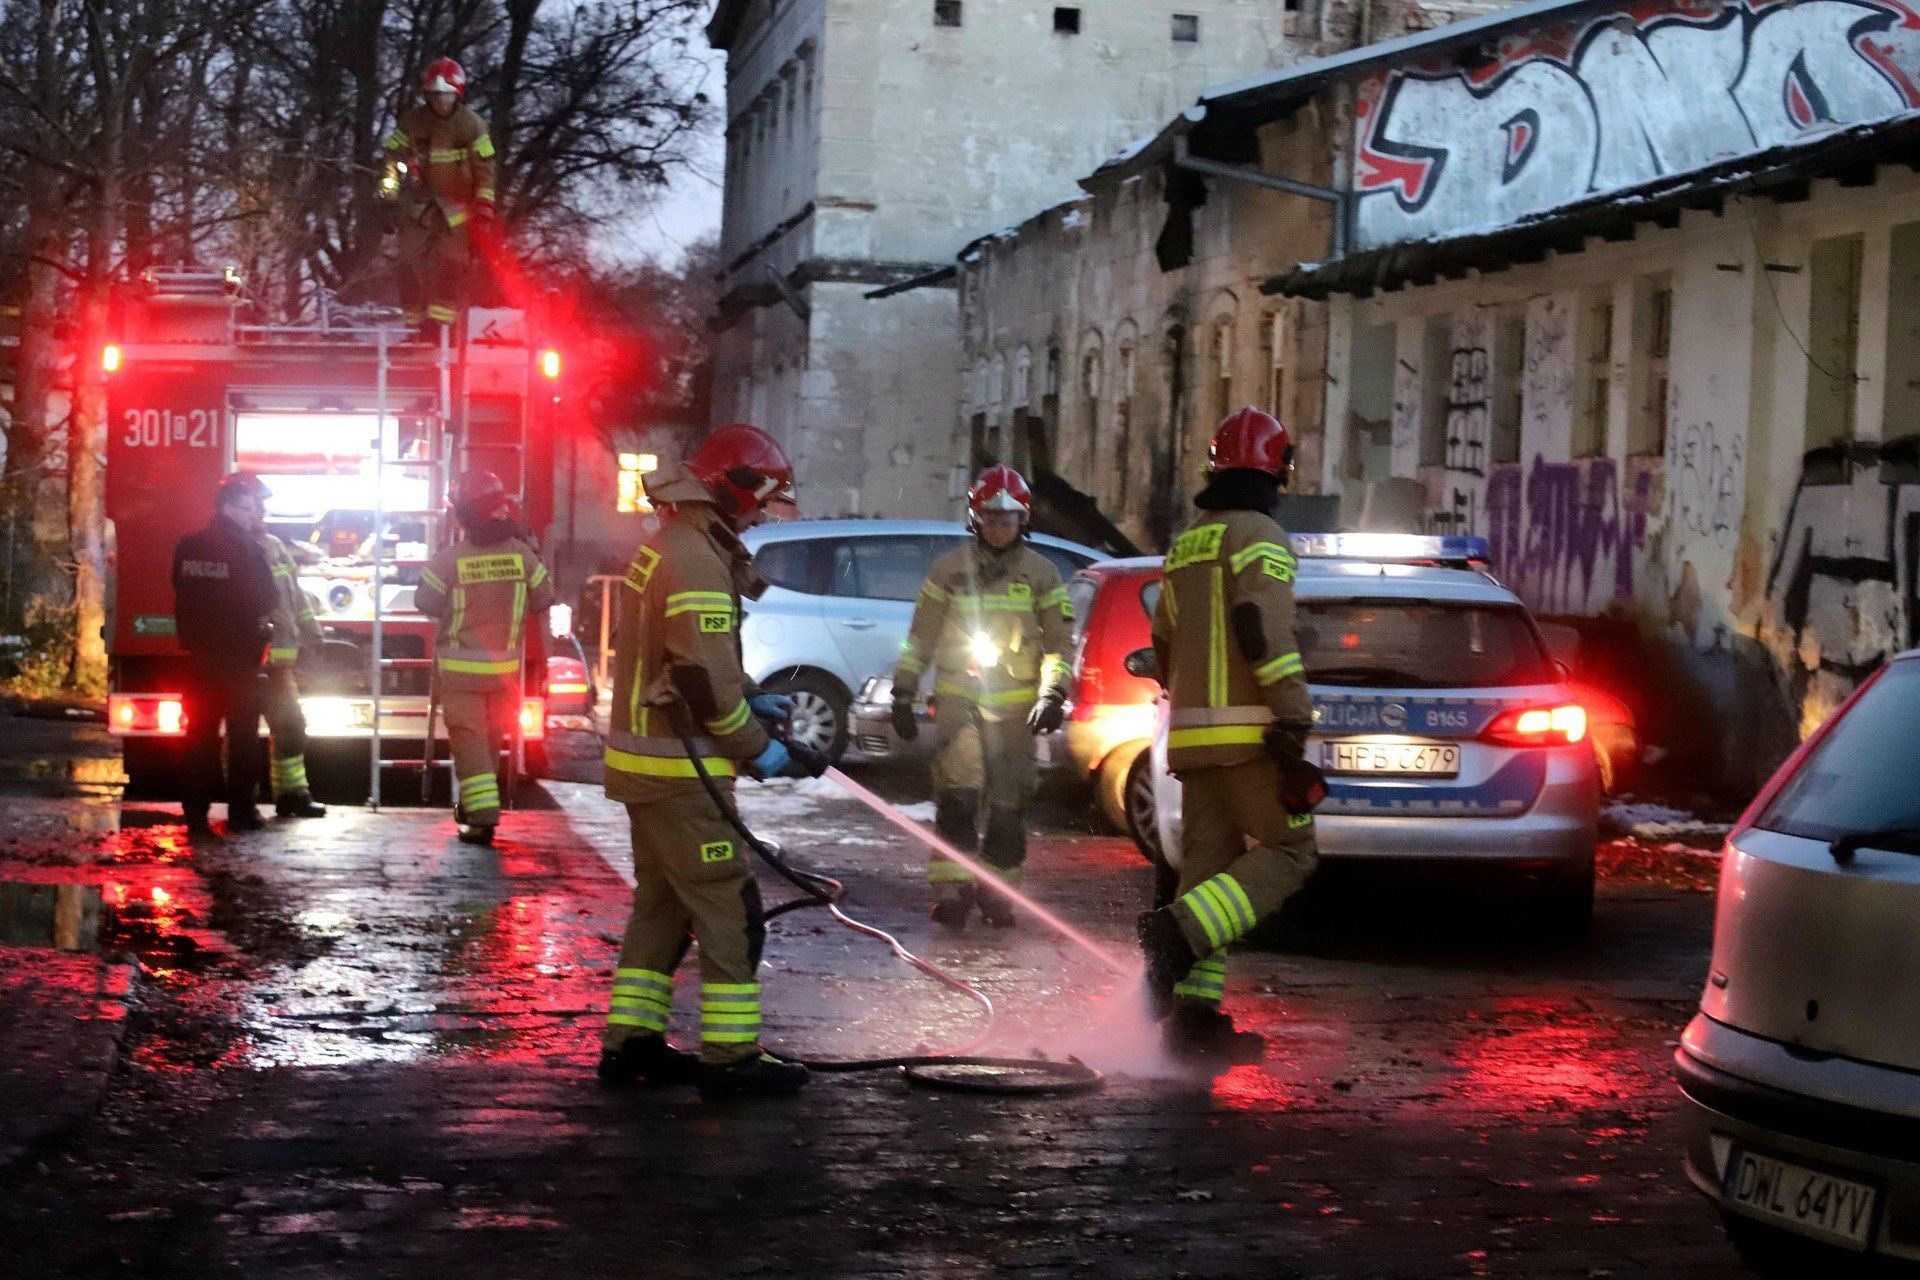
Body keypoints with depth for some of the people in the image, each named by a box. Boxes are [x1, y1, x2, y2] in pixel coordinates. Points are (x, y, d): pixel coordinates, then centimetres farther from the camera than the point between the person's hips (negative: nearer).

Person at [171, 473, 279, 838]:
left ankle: (195, 811, 5)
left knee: (200, 734, 8)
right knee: (243, 735, 5)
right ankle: (241, 810, 5)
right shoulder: (247, 549, -13)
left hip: (199, 655, 5)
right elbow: (267, 600, -11)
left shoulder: (188, 547, 4)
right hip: (240, 657, -5)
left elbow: (182, 596, 12)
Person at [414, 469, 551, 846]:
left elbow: (425, 603, -3)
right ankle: (473, 804, 31)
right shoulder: (521, 553, -8)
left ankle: (482, 815, -9)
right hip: (505, 668, 3)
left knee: (469, 739, 0)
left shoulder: (449, 559, -17)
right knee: (492, 738, 18)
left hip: (460, 669, -3)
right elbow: (543, 600, 2)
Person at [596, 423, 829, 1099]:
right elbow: (704, 681, -24)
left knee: (662, 906, 17)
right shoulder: (696, 561, -20)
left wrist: (753, 700, 12)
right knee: (730, 911, -4)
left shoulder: (667, 546, 14)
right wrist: (763, 751, -12)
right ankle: (729, 1057, -1)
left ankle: (630, 1042, 21)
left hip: (645, 760, 10)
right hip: (680, 771, -10)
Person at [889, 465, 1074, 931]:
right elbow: (920, 638, 10)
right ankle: (952, 888, -14)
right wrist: (903, 695, 6)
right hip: (958, 696, -1)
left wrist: (1053, 694, -6)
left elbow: (1059, 643, 8)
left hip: (1015, 705, 1)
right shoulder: (948, 570, 6)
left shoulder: (1041, 574, 7)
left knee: (1009, 803, 2)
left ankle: (995, 890, 14)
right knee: (959, 791, -17)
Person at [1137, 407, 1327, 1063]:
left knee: (1210, 867, 6)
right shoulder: (1259, 537, -7)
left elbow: (1165, 651, 25)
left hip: (1192, 735, 8)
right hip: (1248, 732, -8)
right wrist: (1293, 723, -21)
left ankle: (1193, 1014, 0)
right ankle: (1177, 934, -22)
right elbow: (1266, 633, -19)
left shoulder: (1185, 546, 19)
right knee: (1290, 854, -3)